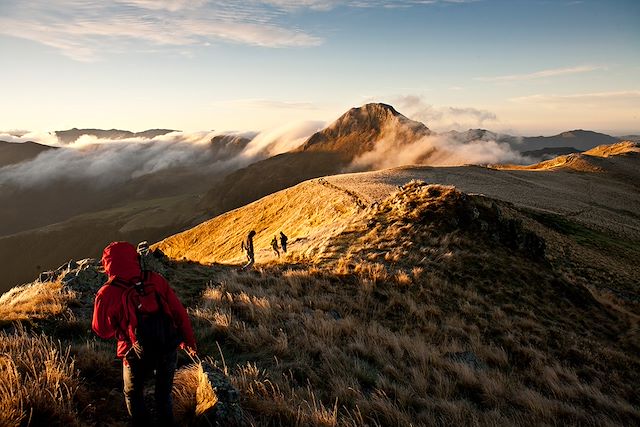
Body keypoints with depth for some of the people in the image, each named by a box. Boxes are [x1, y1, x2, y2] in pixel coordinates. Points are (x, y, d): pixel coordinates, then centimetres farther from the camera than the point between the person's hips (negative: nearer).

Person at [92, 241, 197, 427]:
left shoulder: (108, 294, -15)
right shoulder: (155, 280, -11)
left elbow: (102, 330, -1)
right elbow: (179, 311, -6)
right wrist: (188, 341, 6)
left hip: (139, 355, -2)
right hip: (168, 349, 2)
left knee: (133, 394, 28)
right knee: (164, 393, 27)